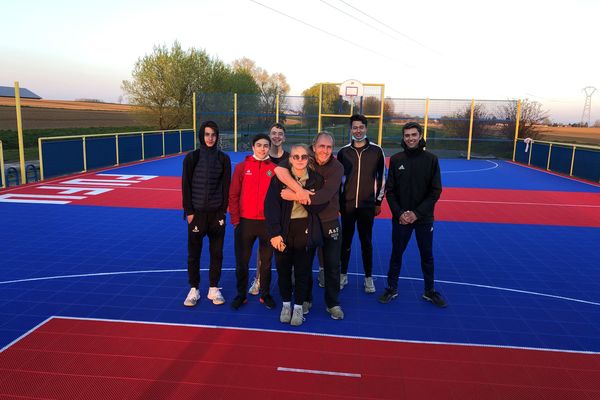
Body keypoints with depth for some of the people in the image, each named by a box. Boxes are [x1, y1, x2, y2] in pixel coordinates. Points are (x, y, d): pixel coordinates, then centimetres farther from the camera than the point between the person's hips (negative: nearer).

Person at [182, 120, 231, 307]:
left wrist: (223, 210, -3)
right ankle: (194, 289, 20)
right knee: (193, 253, 6)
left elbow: (226, 186, 2)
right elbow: (185, 186, -2)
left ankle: (214, 289, 21)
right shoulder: (192, 157, -2)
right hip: (197, 212, -1)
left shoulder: (223, 158, 2)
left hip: (216, 213, 1)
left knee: (216, 253, 7)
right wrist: (189, 211, -7)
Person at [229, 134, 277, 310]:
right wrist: (235, 220, -3)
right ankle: (241, 294, 26)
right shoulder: (241, 167, 1)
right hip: (245, 222, 0)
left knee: (266, 261, 11)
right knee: (242, 261, 9)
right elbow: (233, 195, 0)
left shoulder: (274, 169, 1)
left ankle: (265, 294, 28)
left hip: (267, 223, 0)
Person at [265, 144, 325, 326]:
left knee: (302, 270, 7)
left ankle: (298, 307, 24)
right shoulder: (280, 178, -4)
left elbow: (317, 208, -3)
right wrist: (274, 233, -16)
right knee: (283, 268, 9)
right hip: (283, 230, 0)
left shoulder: (316, 179, 1)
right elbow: (271, 206, -9)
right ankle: (286, 304, 29)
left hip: (305, 231, 0)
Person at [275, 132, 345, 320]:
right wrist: (299, 190, -35)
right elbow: (279, 169, -25)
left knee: (332, 265, 9)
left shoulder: (337, 168, -13)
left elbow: (323, 196, -26)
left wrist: (294, 195, -28)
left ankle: (333, 303, 27)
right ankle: (305, 299, 33)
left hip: (329, 223, -1)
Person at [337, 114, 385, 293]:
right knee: (345, 241, 9)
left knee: (367, 242, 7)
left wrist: (379, 201, 4)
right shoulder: (343, 151, 1)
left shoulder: (376, 150, -2)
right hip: (347, 204, 1)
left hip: (367, 205, -1)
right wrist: (337, 201, 7)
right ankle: (343, 275, 23)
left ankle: (369, 278, 19)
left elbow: (381, 176, 5)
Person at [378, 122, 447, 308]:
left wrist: (417, 213, -14)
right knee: (396, 254, 11)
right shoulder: (396, 159, -2)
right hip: (400, 218, 0)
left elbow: (436, 191, -6)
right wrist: (399, 213, -13)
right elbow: (390, 191, -1)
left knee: (427, 256, 13)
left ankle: (429, 291, 30)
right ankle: (392, 289, 27)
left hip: (424, 218, 0)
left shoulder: (431, 159, -4)